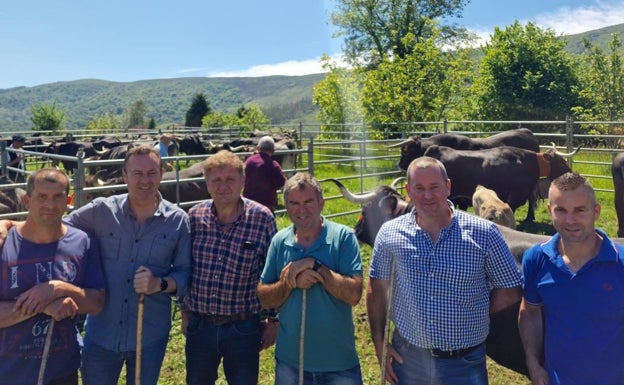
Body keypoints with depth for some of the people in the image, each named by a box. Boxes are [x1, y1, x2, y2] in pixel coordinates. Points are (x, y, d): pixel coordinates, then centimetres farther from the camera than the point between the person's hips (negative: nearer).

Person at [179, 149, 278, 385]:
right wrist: (185, 312, 11)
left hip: (244, 328, -2)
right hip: (199, 326, 3)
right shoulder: (194, 216, -4)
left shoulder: (262, 218, -11)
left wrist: (273, 321, -1)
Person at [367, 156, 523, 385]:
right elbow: (377, 290, 4)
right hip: (407, 358, 2)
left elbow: (510, 290, 0)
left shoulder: (484, 233, -8)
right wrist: (379, 343, 1)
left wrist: (476, 312, -6)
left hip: (464, 363, -1)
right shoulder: (390, 233, -3)